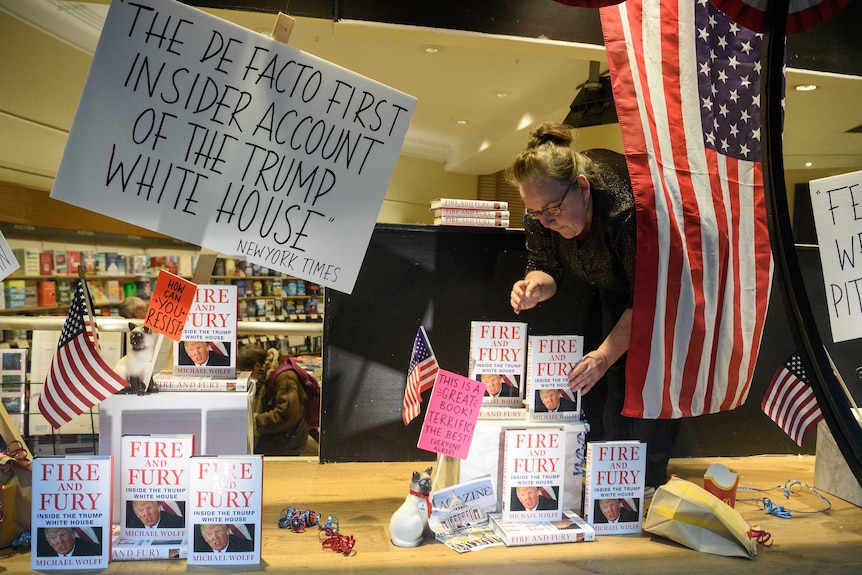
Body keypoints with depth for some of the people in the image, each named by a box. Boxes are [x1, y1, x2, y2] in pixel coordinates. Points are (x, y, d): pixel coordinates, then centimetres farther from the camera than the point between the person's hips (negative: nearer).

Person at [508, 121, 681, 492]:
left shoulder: (628, 208, -43)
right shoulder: (539, 213, -24)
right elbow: (545, 265, -10)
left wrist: (604, 355, -41)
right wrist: (536, 285, -35)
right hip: (616, 284, 6)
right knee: (617, 379, 4)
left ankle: (649, 481, -2)